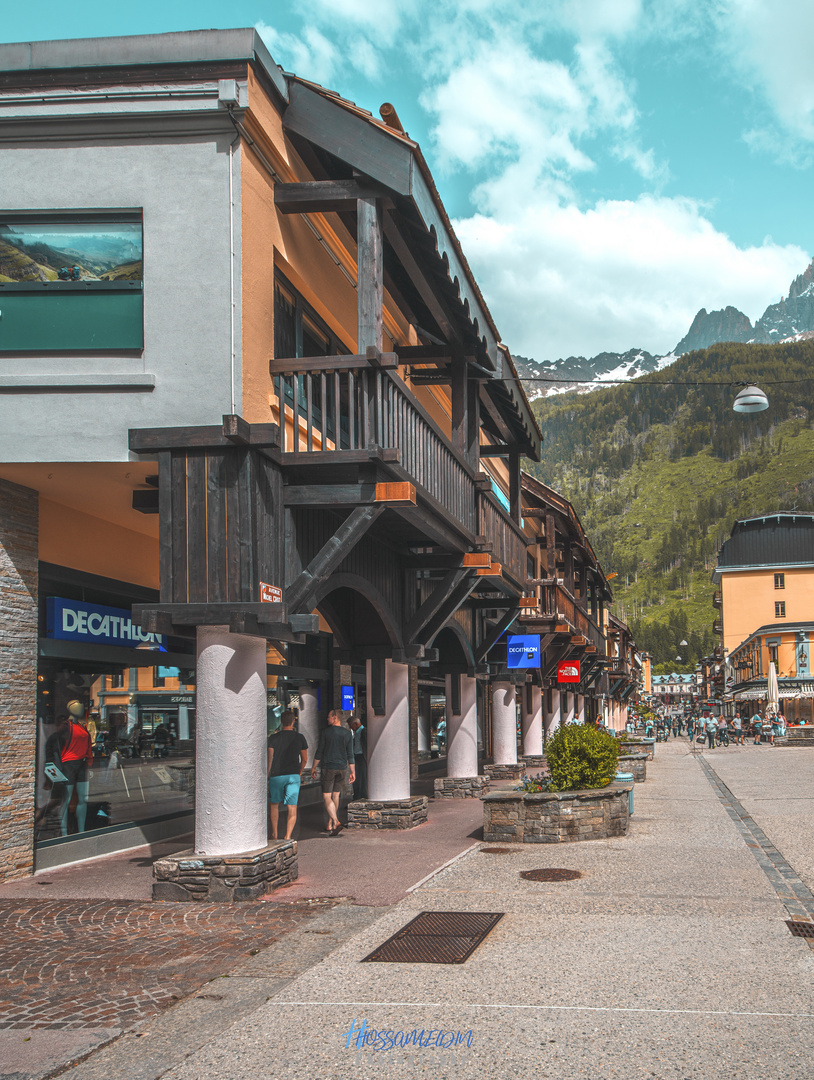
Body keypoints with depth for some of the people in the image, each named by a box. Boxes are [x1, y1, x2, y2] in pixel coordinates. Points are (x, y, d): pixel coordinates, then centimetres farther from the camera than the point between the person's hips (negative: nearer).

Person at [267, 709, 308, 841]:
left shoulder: (273, 738, -4)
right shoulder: (300, 738, 2)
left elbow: (270, 759, -6)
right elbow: (304, 759, 10)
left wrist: (267, 777, 0)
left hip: (276, 775, 0)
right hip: (293, 775, 0)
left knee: (274, 804, 18)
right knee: (292, 808, -1)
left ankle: (274, 834, 22)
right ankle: (288, 837, -11)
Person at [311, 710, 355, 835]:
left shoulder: (326, 732, -7)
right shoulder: (348, 733, 3)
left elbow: (319, 752, -4)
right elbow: (350, 755, 2)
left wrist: (314, 768, 7)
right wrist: (353, 772, 6)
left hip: (328, 768, -4)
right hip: (342, 768, 4)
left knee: (327, 796, -3)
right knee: (335, 796, 13)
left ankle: (336, 822, -21)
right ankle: (330, 825, 21)